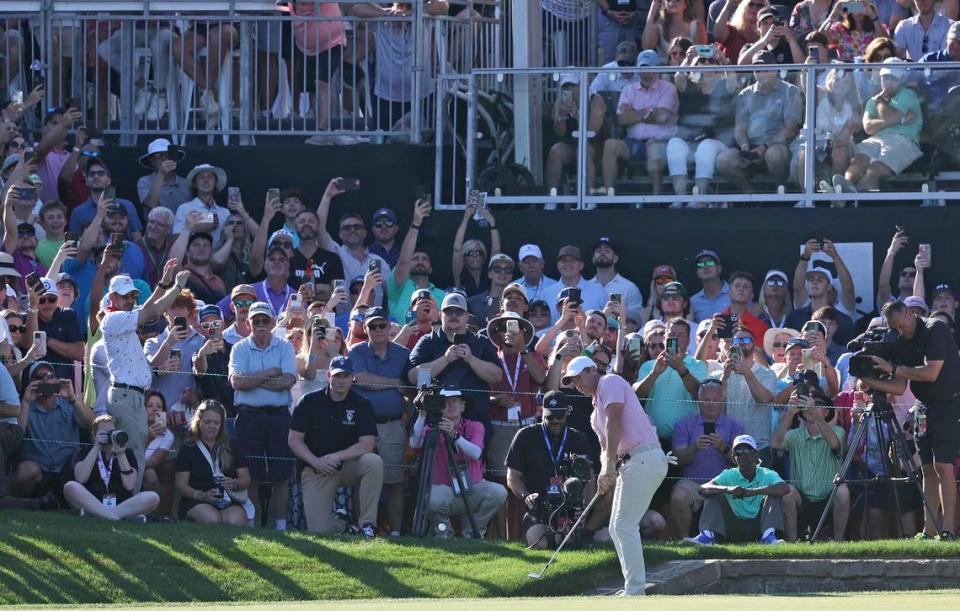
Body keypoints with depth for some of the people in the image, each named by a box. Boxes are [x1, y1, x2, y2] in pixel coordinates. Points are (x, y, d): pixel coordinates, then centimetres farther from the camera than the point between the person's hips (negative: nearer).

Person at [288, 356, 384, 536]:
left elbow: (367, 444, -12)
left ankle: (367, 524, -23)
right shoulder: (310, 402, -2)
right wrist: (316, 461, -19)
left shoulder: (361, 405, -3)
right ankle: (341, 524, 23)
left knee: (374, 462, -33)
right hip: (315, 470, -1)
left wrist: (337, 457, -24)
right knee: (319, 530, -16)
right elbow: (294, 440, -3)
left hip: (348, 466, 1)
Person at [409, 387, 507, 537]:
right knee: (433, 500, -36)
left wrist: (454, 435, -30)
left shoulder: (474, 427, 4)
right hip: (445, 490, -2)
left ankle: (471, 530, -1)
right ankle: (443, 530, 0)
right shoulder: (433, 428, 3)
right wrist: (422, 415, -26)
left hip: (473, 489, 2)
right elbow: (414, 443, -17)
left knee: (499, 492, -26)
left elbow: (476, 453, -16)